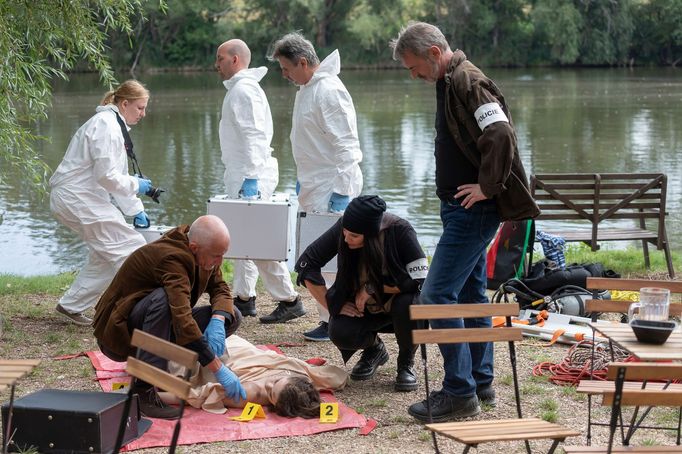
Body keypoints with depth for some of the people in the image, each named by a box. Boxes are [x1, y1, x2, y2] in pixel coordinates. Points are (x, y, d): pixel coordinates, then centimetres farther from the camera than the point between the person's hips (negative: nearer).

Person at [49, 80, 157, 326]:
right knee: (132, 249, -10)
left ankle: (71, 306, 23)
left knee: (104, 256, 18)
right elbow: (106, 175, -22)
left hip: (71, 198, 11)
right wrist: (136, 185, -9)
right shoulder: (106, 125, -15)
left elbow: (117, 175, 23)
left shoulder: (114, 125, 18)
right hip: (78, 198, -11)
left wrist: (136, 210, 19)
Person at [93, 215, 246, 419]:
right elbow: (183, 320, -41)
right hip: (118, 333, -8)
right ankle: (144, 391, -33)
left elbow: (220, 289, 3)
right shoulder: (172, 258, -32)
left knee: (231, 316, -7)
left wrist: (218, 321, -21)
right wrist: (219, 370, -42)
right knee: (162, 299, -39)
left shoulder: (203, 252, -7)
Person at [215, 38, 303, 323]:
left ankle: (289, 300, -7)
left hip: (251, 176, -11)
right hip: (241, 175, 11)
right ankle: (244, 298, 22)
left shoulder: (244, 90, -13)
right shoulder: (239, 88, 18)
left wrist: (251, 179, -25)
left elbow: (253, 136, -21)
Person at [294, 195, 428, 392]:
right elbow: (305, 264, -14)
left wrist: (373, 288, -25)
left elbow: (419, 280, -29)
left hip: (397, 300, -2)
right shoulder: (342, 230, -20)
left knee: (408, 304, -36)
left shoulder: (400, 230, -28)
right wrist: (333, 305, -16)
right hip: (362, 308, 2)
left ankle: (406, 364, -7)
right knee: (340, 333, -27)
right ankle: (374, 349, 10)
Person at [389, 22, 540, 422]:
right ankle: (482, 384, 25)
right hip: (463, 208, 11)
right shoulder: (450, 83, 14)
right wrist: (484, 187, 13)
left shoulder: (469, 84, -18)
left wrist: (488, 187, -22)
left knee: (438, 295, -11)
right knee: (471, 295, 16)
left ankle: (460, 392, -6)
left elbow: (501, 135, -30)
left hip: (473, 210, -11)